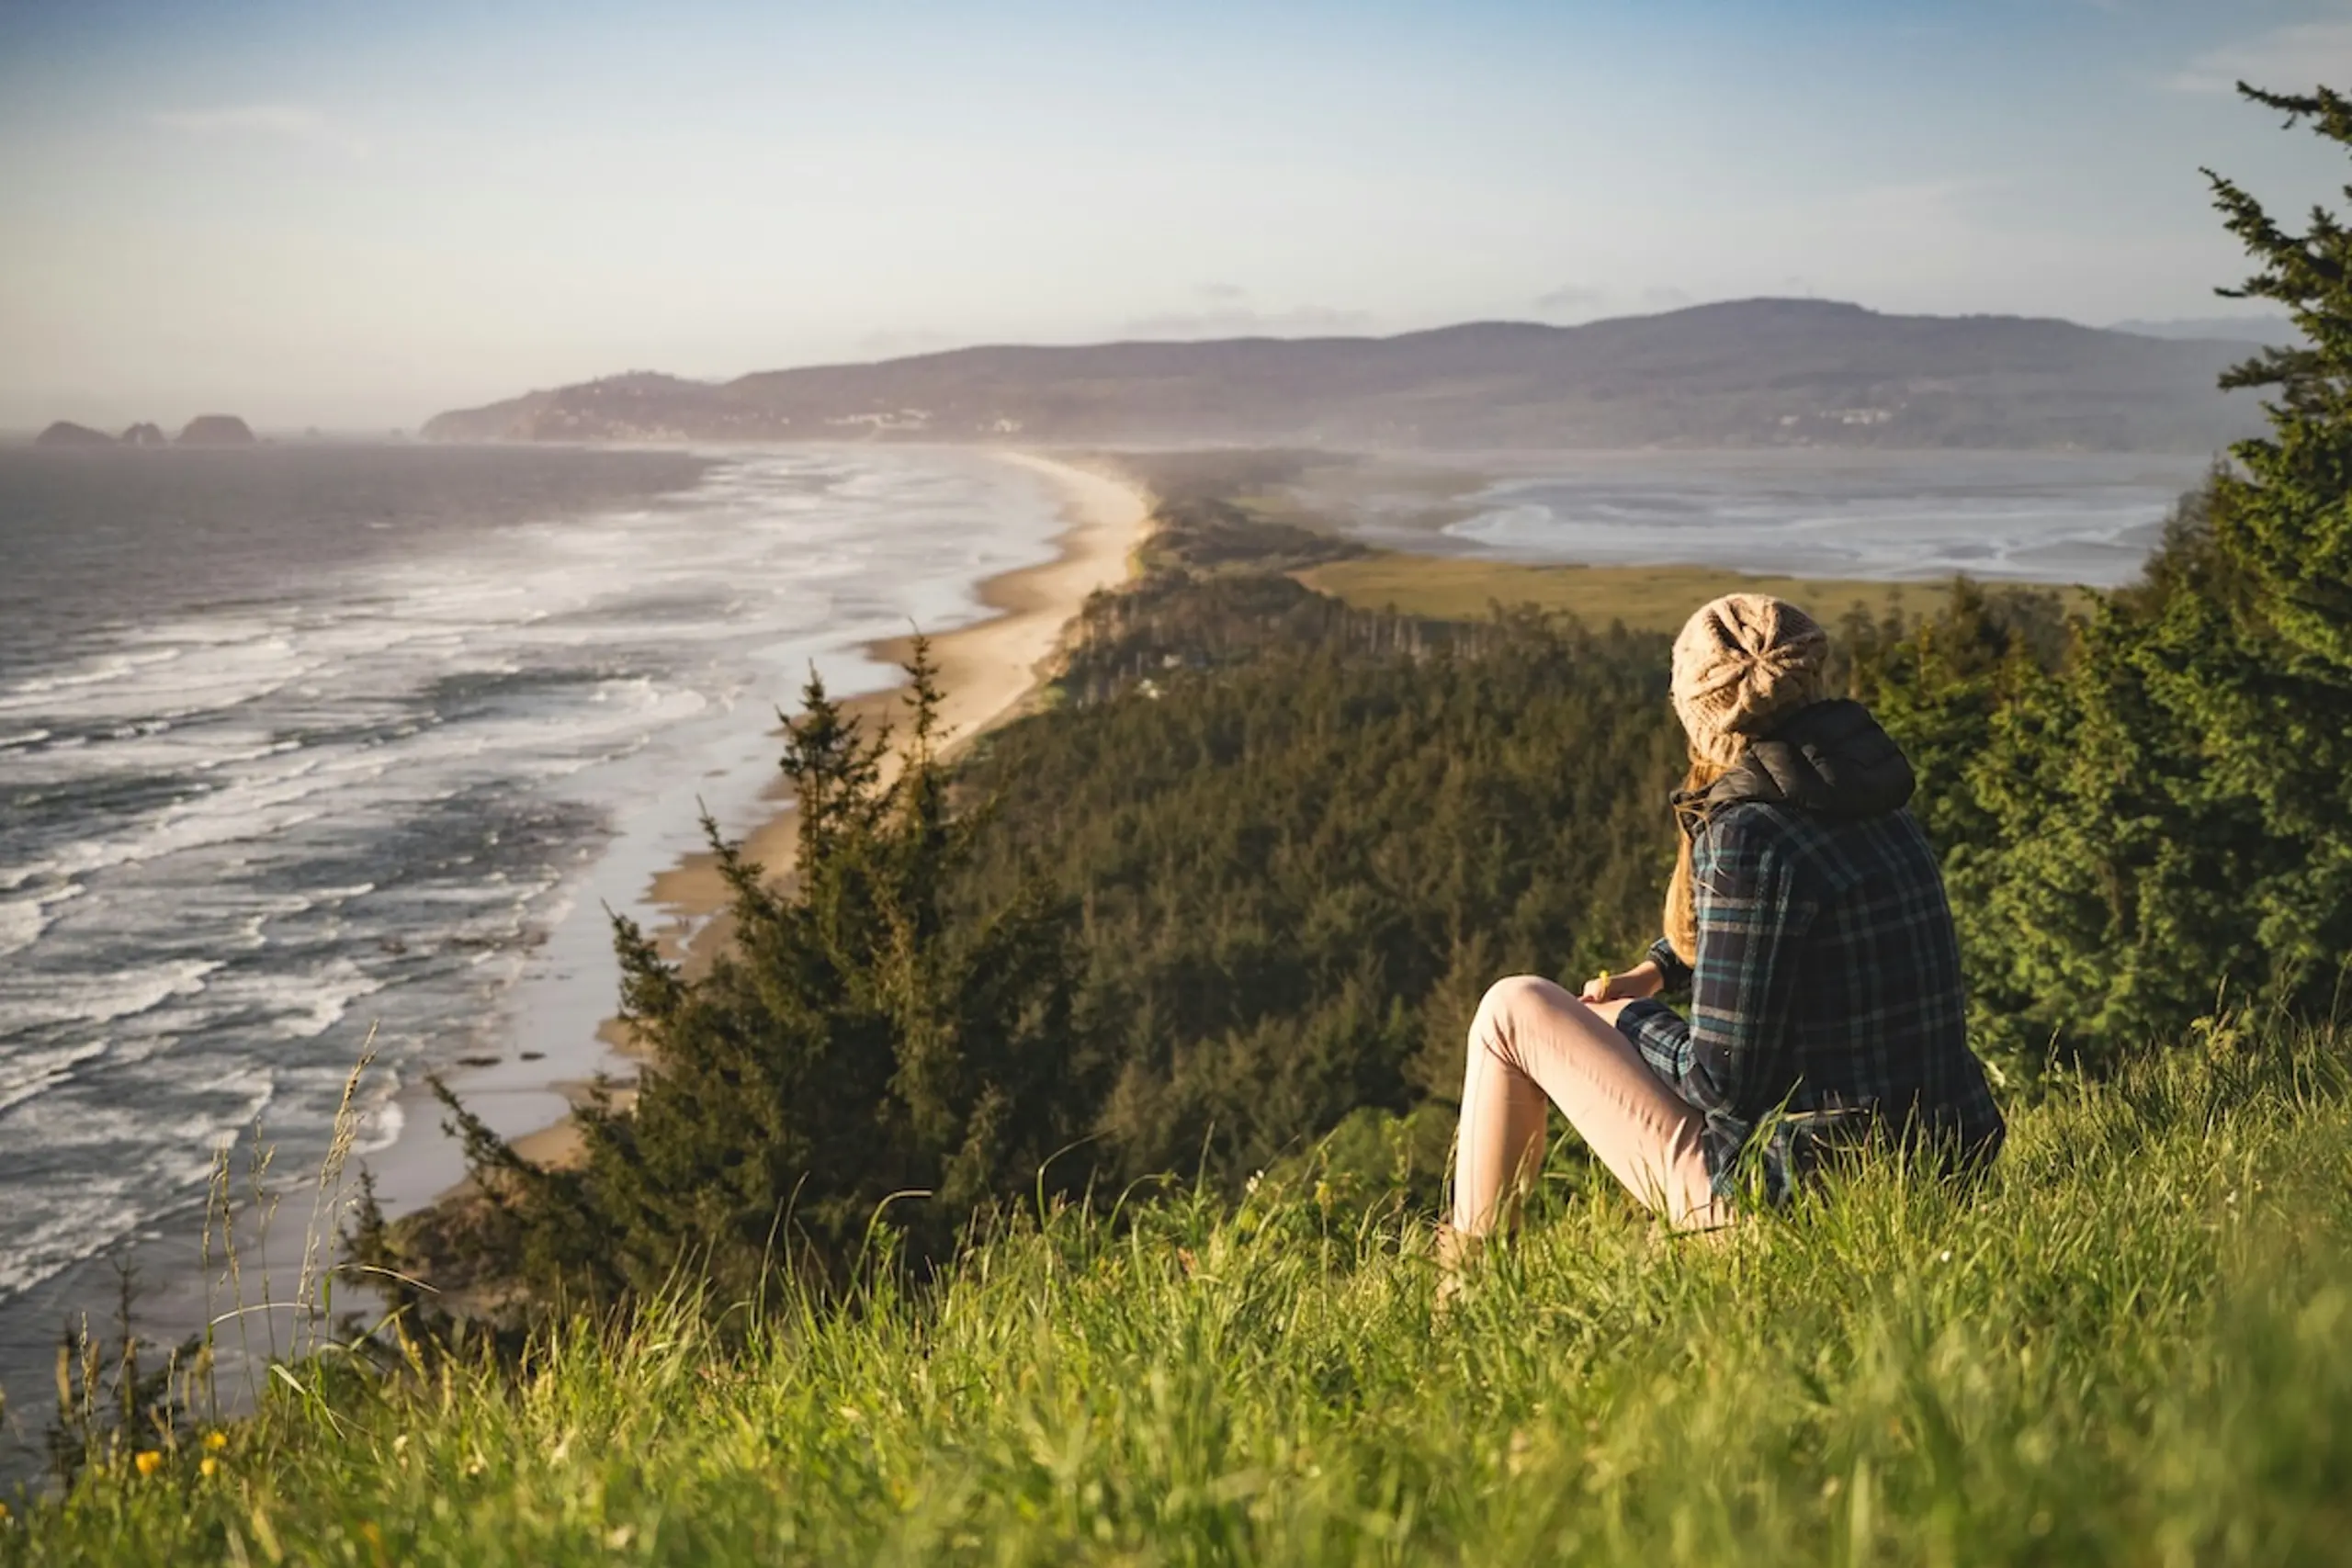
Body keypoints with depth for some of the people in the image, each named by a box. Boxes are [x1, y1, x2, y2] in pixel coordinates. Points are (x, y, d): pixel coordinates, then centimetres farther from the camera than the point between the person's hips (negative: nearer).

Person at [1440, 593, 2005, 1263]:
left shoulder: (1749, 838, -20)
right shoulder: (1877, 809, 5)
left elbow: (1724, 1078, -18)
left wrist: (1632, 1022, 0)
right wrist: (1656, 969, 19)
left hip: (1793, 1196, -8)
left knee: (1515, 1011, 5)